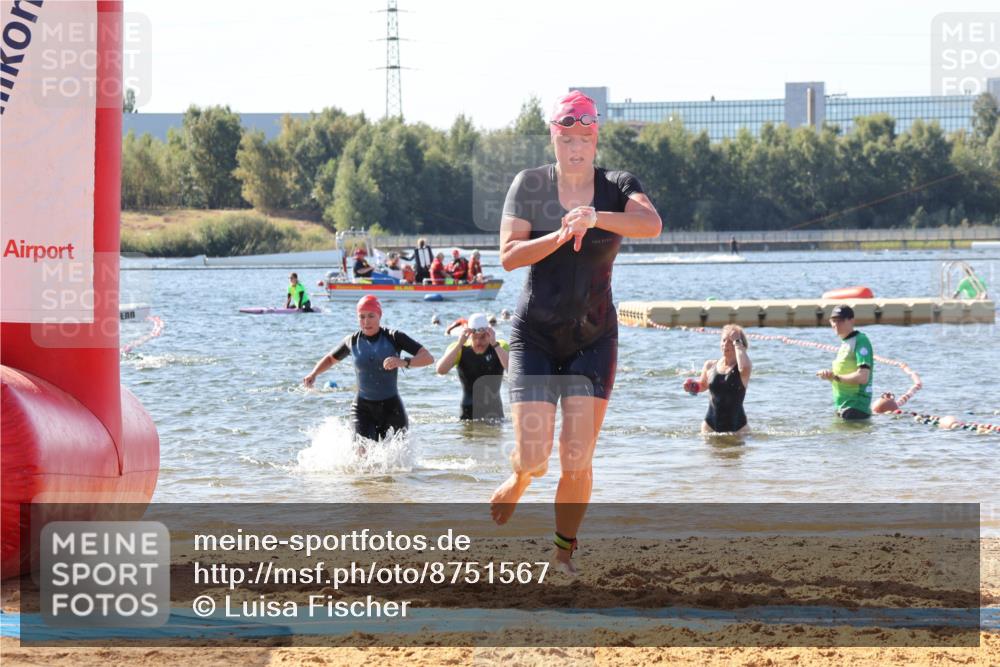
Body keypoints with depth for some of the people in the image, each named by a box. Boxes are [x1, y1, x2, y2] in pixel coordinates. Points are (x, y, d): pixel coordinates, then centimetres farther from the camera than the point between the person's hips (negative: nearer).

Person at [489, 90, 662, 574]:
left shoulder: (617, 187, -1)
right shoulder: (530, 185, -1)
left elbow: (651, 223, -23)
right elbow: (509, 256, -10)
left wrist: (595, 217, -39)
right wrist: (562, 235, -25)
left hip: (594, 338, 0)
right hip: (535, 334, 0)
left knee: (577, 460, -5)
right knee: (533, 457, -9)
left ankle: (565, 549, 16)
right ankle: (519, 478, 28)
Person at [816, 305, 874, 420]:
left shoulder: (860, 341, -13)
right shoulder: (845, 343, 17)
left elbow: (862, 377, -22)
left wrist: (835, 377, -12)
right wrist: (830, 375, 2)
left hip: (856, 408, -10)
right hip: (842, 406, 10)